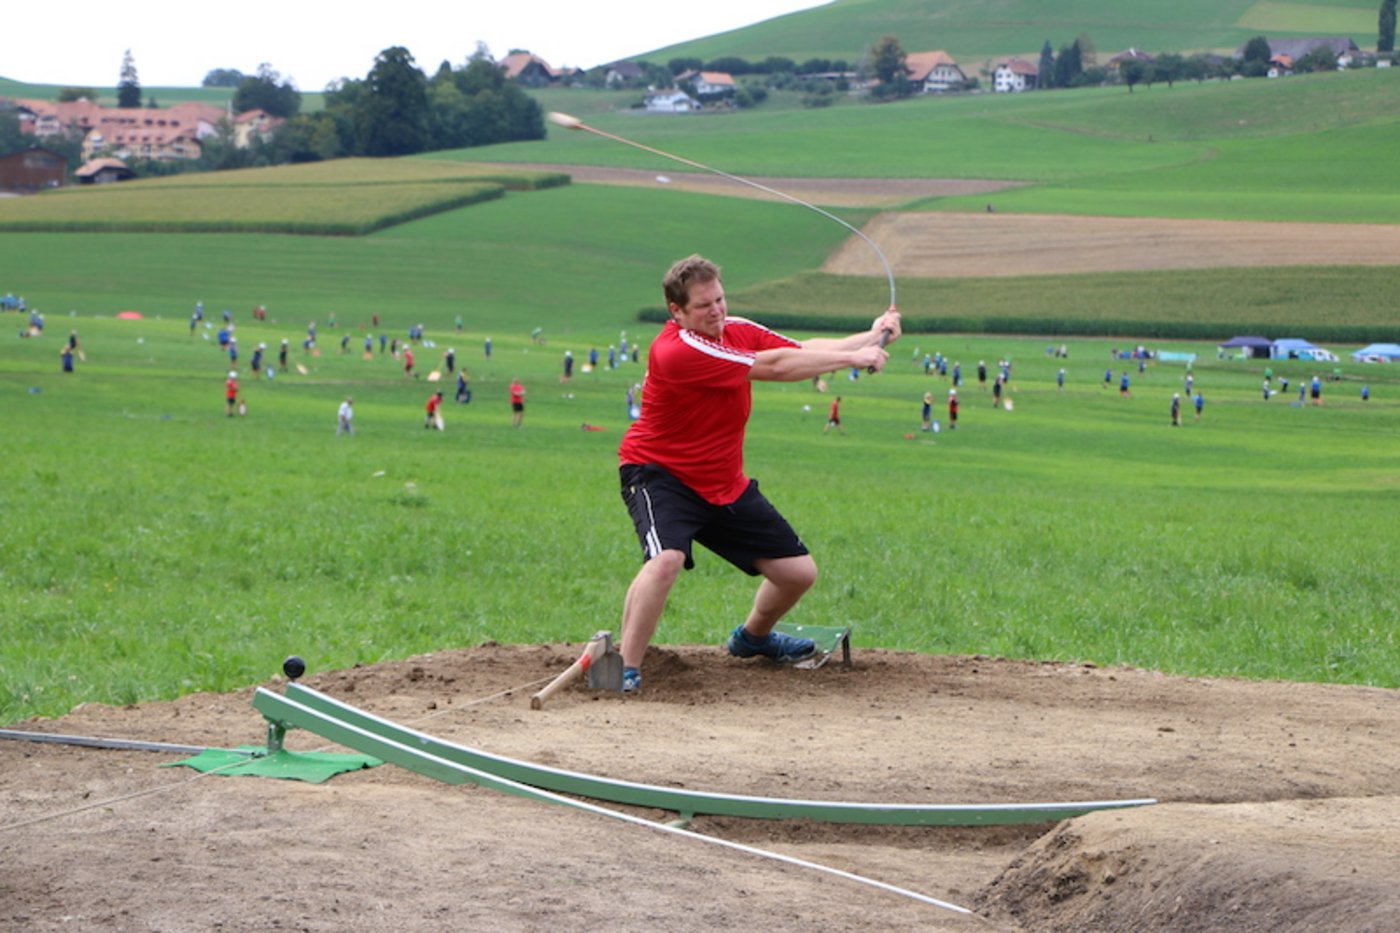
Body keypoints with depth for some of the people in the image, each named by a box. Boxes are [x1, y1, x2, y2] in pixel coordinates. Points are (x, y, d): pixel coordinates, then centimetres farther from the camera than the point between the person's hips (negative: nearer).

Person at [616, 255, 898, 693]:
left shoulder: (738, 331, -1)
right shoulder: (676, 350, -27)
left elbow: (803, 349, 0)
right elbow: (773, 366, -27)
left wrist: (869, 337, -14)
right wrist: (853, 358, -20)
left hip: (724, 484, 8)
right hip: (659, 473, -8)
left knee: (799, 572, 8)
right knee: (666, 559, -36)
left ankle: (752, 637, 38)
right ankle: (625, 668, -26)